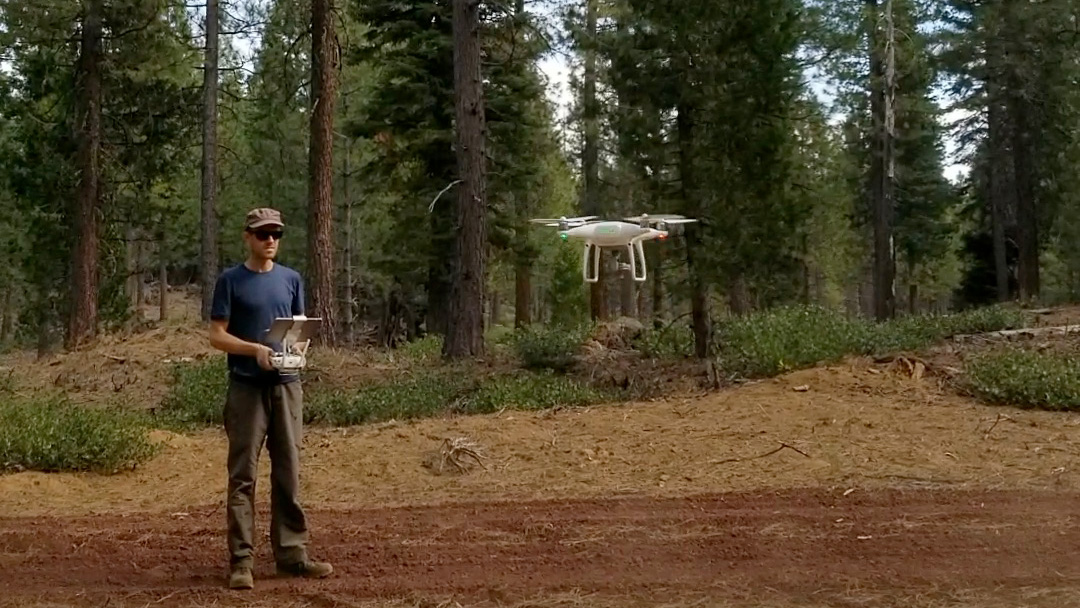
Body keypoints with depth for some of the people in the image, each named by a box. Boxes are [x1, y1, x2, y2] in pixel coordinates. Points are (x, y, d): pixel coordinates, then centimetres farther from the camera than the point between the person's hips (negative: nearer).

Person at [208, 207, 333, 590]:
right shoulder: (231, 280, 0)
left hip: (287, 386, 4)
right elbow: (217, 336, -3)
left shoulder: (291, 279, 12)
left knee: (288, 474, 7)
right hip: (246, 387, -4)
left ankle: (291, 554, 13)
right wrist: (255, 349, -18)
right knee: (242, 476, -3)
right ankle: (241, 561, 0)